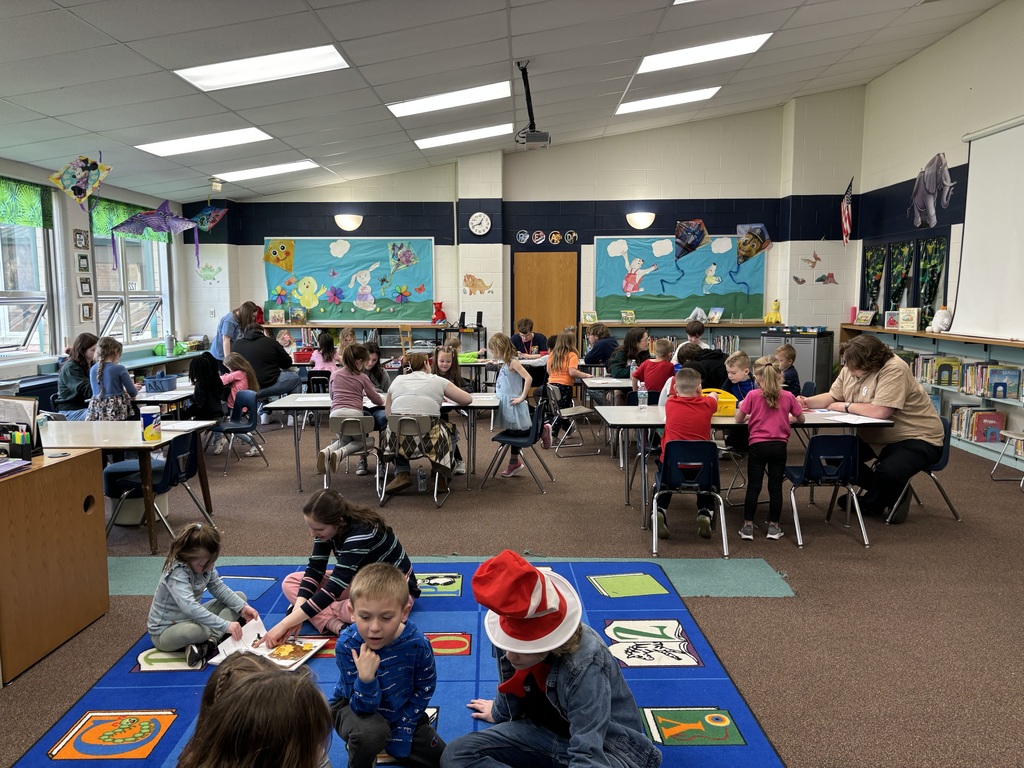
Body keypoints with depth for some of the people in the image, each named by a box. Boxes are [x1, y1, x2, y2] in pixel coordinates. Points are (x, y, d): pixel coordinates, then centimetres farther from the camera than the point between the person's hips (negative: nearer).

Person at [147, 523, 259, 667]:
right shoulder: (176, 574, -31)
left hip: (194, 619, 9)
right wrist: (225, 625, -47)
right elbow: (189, 608, -44)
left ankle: (210, 641, -19)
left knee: (239, 596, -1)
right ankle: (217, 637, -12)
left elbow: (219, 588, -1)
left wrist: (242, 607, -16)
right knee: (193, 631, -45)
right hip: (165, 631, -9)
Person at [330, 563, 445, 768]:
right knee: (371, 733, -37)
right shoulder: (346, 646, -31)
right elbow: (363, 707, -28)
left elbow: (424, 690, -7)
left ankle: (387, 742, 21)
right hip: (355, 707, -3)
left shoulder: (417, 643, -27)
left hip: (402, 710, 3)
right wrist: (365, 678, -47)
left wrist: (402, 731, -10)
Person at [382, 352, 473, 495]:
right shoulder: (438, 381, 8)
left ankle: (401, 473, 15)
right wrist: (440, 398, 29)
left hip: (398, 440, 2)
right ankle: (441, 475, 15)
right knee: (451, 431, 28)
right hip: (429, 439, -1)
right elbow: (468, 399, 11)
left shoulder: (397, 381, 14)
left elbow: (387, 413, 14)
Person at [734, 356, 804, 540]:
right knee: (775, 486, 8)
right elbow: (800, 419, 12)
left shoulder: (753, 395, -6)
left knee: (753, 486, 4)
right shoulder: (788, 396, 1)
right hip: (779, 446, 2)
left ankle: (748, 526, 7)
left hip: (757, 445, -1)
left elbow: (739, 419, -2)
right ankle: (774, 526, 15)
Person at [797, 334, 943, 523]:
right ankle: (884, 491, 16)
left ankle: (871, 504, 5)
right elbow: (832, 397, 8)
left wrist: (846, 407, -21)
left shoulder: (894, 370, -27)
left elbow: (879, 411, -35)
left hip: (917, 439, -9)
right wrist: (807, 402, -11)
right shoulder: (850, 369, -2)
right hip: (876, 438, 9)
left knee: (888, 473, -32)